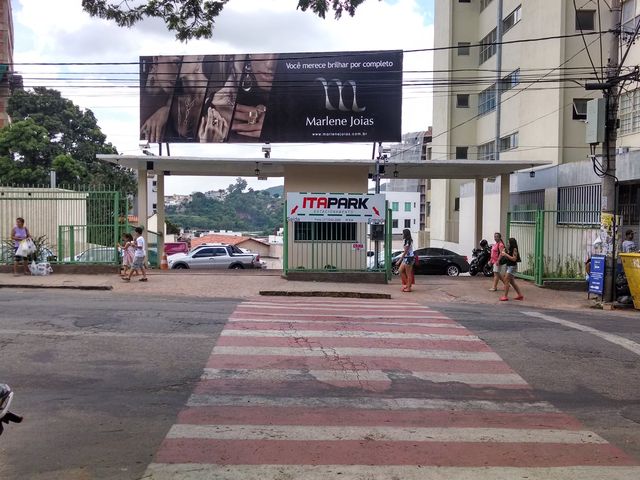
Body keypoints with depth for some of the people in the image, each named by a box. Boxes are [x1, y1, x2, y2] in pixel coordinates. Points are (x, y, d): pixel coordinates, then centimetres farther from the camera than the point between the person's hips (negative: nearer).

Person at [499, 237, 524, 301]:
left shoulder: (514, 249, -14)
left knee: (506, 280, -10)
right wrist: (504, 253, 2)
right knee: (512, 282, 14)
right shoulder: (509, 249, 10)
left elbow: (514, 259, -20)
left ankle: (505, 296, -6)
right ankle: (520, 295, 22)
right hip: (509, 266, 10)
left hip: (512, 266, -10)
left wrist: (506, 254, -18)